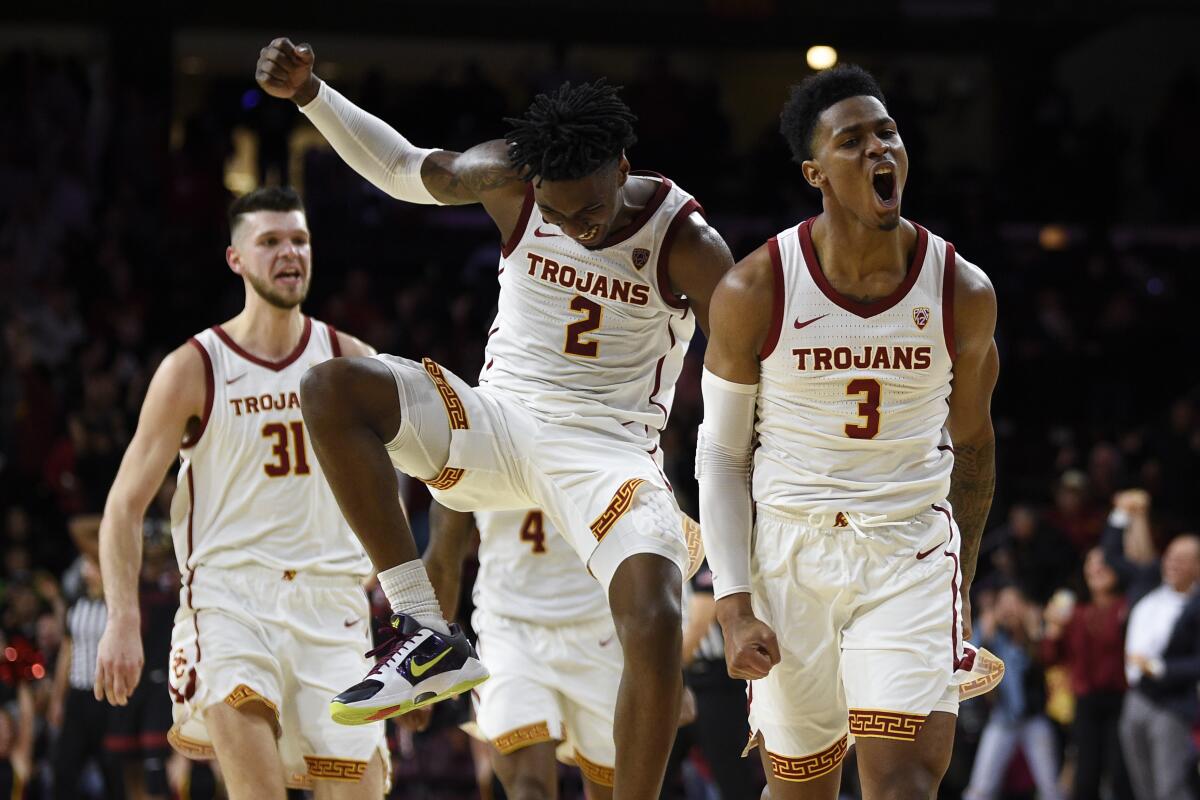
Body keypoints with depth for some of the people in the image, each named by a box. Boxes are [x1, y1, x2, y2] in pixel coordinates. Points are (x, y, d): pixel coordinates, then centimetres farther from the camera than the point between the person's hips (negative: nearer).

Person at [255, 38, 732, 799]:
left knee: (656, 627, -29)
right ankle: (426, 637, -23)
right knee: (333, 390, -23)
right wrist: (310, 95, 4)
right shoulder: (511, 181, -5)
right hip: (500, 420, 3)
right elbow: (405, 171, 14)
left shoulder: (688, 246, -14)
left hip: (610, 449, -3)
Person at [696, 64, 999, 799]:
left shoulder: (962, 292, -4)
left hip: (911, 553, 0)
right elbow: (722, 455, 0)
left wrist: (963, 584, 18)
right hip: (793, 553, 0)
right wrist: (735, 607, -8)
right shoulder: (755, 293, -9)